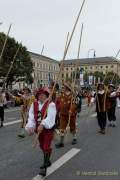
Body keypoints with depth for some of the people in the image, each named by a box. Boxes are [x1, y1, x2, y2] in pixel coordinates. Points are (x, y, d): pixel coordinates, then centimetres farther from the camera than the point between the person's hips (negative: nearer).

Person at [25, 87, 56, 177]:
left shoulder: (51, 104, -15)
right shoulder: (34, 104, 1)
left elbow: (50, 117, -27)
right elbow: (31, 116, -7)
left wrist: (42, 125, -41)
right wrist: (30, 127, -21)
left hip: (48, 129, -6)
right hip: (39, 129, 7)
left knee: (46, 147, -5)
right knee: (42, 146, 21)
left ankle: (44, 168, 6)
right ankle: (48, 161, 44)